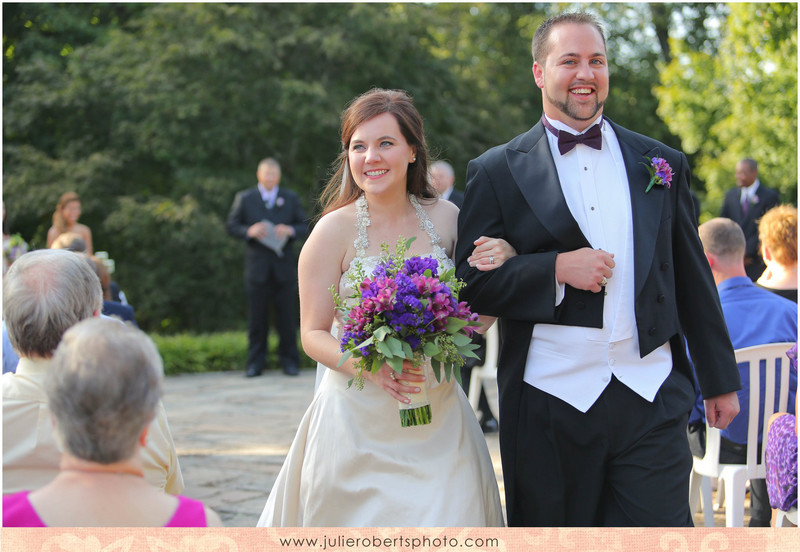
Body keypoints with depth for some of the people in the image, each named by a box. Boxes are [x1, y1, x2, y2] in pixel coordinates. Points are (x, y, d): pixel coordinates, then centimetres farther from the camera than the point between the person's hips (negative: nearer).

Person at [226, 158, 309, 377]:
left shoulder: (291, 198, 12)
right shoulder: (244, 198, 9)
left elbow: (305, 226, 10)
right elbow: (231, 225, 6)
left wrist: (291, 230, -11)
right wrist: (249, 231, -13)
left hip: (284, 266, 1)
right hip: (257, 266, -1)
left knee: (287, 316, 1)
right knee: (257, 316, 1)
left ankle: (289, 360, 10)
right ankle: (255, 363, 8)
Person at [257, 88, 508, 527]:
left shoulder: (446, 218, 3)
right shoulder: (335, 230, -6)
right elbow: (313, 335, -4)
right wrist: (367, 365, -23)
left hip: (438, 418, 3)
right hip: (358, 419, -2)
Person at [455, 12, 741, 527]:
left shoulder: (660, 164, 11)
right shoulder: (497, 171, 4)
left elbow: (693, 278, 14)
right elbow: (471, 281, -1)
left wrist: (720, 379, 15)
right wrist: (557, 269, -15)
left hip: (652, 402, 1)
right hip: (549, 403, -1)